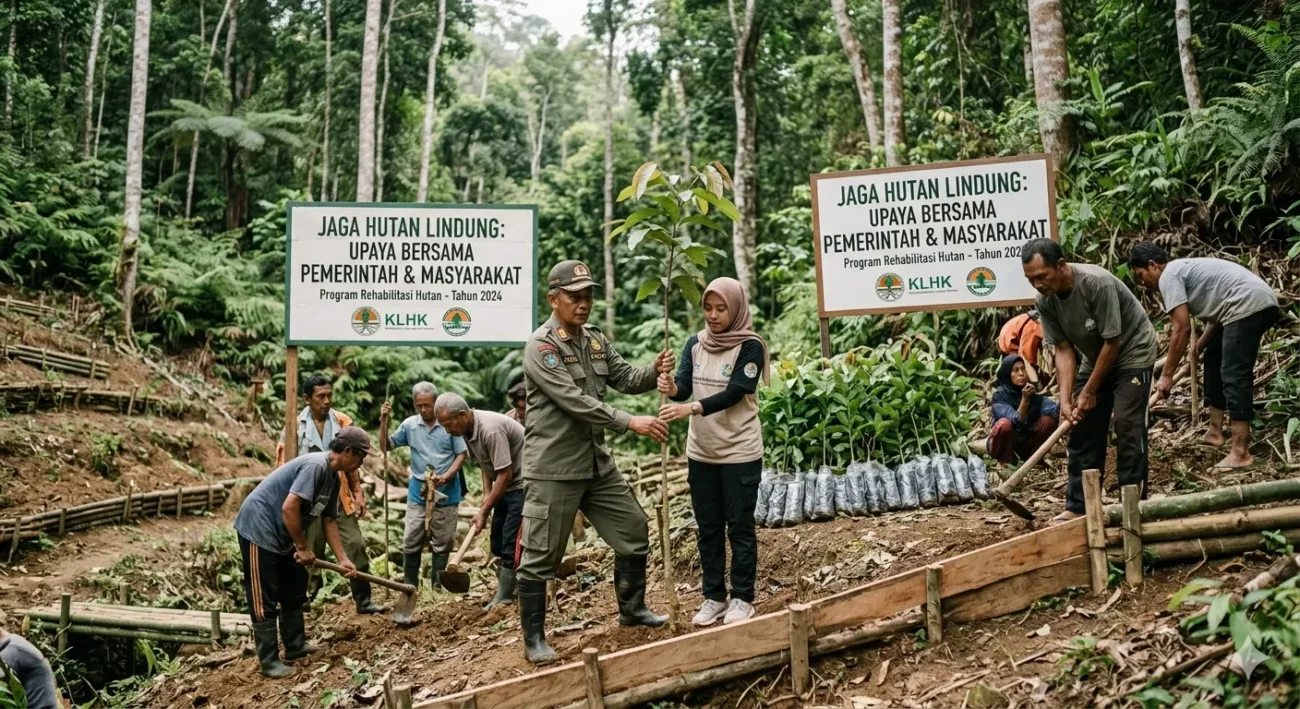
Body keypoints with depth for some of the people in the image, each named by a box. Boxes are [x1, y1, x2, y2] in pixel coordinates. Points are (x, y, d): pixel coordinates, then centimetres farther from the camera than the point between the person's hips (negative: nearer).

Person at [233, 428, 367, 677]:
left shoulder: (333, 478, 7)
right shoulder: (315, 466, -24)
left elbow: (329, 521, 13)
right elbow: (289, 508, -29)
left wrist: (343, 559, 8)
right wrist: (303, 548, -18)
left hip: (281, 535, 10)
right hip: (258, 528, -10)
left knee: (294, 591, 17)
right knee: (264, 600, -4)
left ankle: (295, 647, 29)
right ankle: (269, 662, 2)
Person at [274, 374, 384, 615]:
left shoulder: (342, 422, 2)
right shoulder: (295, 427, -6)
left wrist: (358, 492, 8)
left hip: (340, 498, 3)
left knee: (356, 546, -1)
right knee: (309, 553, 7)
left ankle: (363, 600, 7)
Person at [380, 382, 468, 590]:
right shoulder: (409, 425, -1)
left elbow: (461, 454, -5)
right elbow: (387, 445, 5)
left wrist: (447, 475, -17)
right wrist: (384, 420, -7)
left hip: (446, 492, -2)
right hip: (418, 491, 2)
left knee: (442, 543, 7)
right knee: (411, 542, 4)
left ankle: (437, 586, 18)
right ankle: (410, 586, 15)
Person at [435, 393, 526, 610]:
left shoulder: (491, 430, -30)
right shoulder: (468, 430, -1)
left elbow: (505, 474, -27)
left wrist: (484, 511, -21)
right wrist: (487, 493, 0)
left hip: (522, 483, -10)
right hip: (506, 485, 10)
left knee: (511, 543, -10)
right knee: (498, 542, 12)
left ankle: (503, 600, -5)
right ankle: (506, 593, 21)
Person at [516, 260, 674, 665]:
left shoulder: (597, 341, 8)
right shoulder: (541, 347, -15)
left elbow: (626, 379, 7)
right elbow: (576, 401, -24)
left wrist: (655, 371, -16)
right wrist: (631, 423, -27)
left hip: (597, 463, 8)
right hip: (552, 469, -8)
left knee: (633, 530, 15)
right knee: (540, 556, 0)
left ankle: (632, 609, 33)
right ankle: (534, 640, 11)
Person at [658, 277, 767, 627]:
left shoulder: (750, 346, -11)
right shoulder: (695, 344, 4)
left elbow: (734, 393, -22)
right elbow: (684, 385, -5)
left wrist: (690, 409, -34)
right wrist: (671, 387, -30)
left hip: (740, 453, -5)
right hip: (701, 452, 5)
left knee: (739, 527, 3)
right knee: (708, 527, 11)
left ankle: (742, 598, 14)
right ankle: (714, 597, 21)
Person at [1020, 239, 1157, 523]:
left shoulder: (1098, 283, -33)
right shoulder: (1045, 301, -15)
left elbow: (1112, 342, -26)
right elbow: (1064, 350, -11)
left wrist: (1089, 392, -20)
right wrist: (1066, 398, -21)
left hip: (1131, 352, -6)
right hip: (1095, 358, 6)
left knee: (1127, 427, -14)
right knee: (1082, 429, 2)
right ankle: (1077, 507, 5)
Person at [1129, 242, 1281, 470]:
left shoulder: (1169, 276, -6)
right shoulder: (1184, 268, 25)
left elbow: (1182, 329, -12)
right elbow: (1217, 310, 26)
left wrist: (1167, 375, -8)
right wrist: (1197, 348, 21)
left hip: (1249, 305, -11)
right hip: (1262, 303, 11)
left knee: (1234, 374, -13)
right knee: (1215, 359, 23)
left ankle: (1240, 453, -16)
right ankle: (1215, 431, 25)